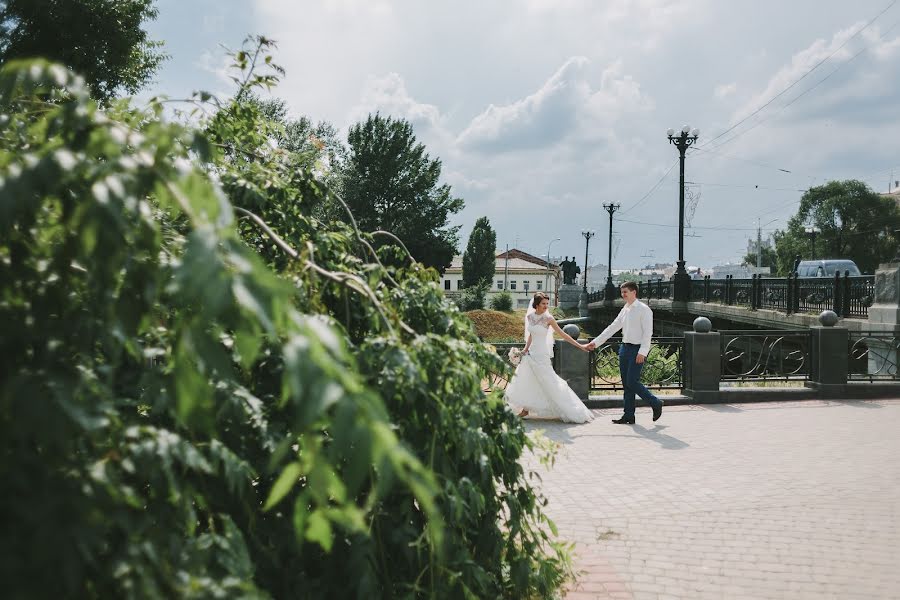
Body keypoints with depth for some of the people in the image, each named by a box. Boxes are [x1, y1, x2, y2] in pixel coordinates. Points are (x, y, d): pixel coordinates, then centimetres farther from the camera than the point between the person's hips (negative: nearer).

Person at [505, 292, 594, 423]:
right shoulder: (529, 316, 3)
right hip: (530, 354, 5)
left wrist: (580, 346, -11)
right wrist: (525, 349, 7)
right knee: (524, 382, 11)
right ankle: (525, 410, 28)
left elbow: (562, 334, -8)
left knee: (550, 383, -4)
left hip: (542, 355, -5)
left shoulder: (548, 318, -11)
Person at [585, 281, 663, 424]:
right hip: (625, 348, 8)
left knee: (632, 382, -12)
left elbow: (648, 332, -14)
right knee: (626, 384, 7)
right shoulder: (624, 310, 15)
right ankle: (628, 416, 12)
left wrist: (642, 352, -22)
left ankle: (656, 403, 9)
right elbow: (612, 328, 18)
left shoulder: (644, 310, -8)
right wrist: (595, 342, 14)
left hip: (638, 350, -8)